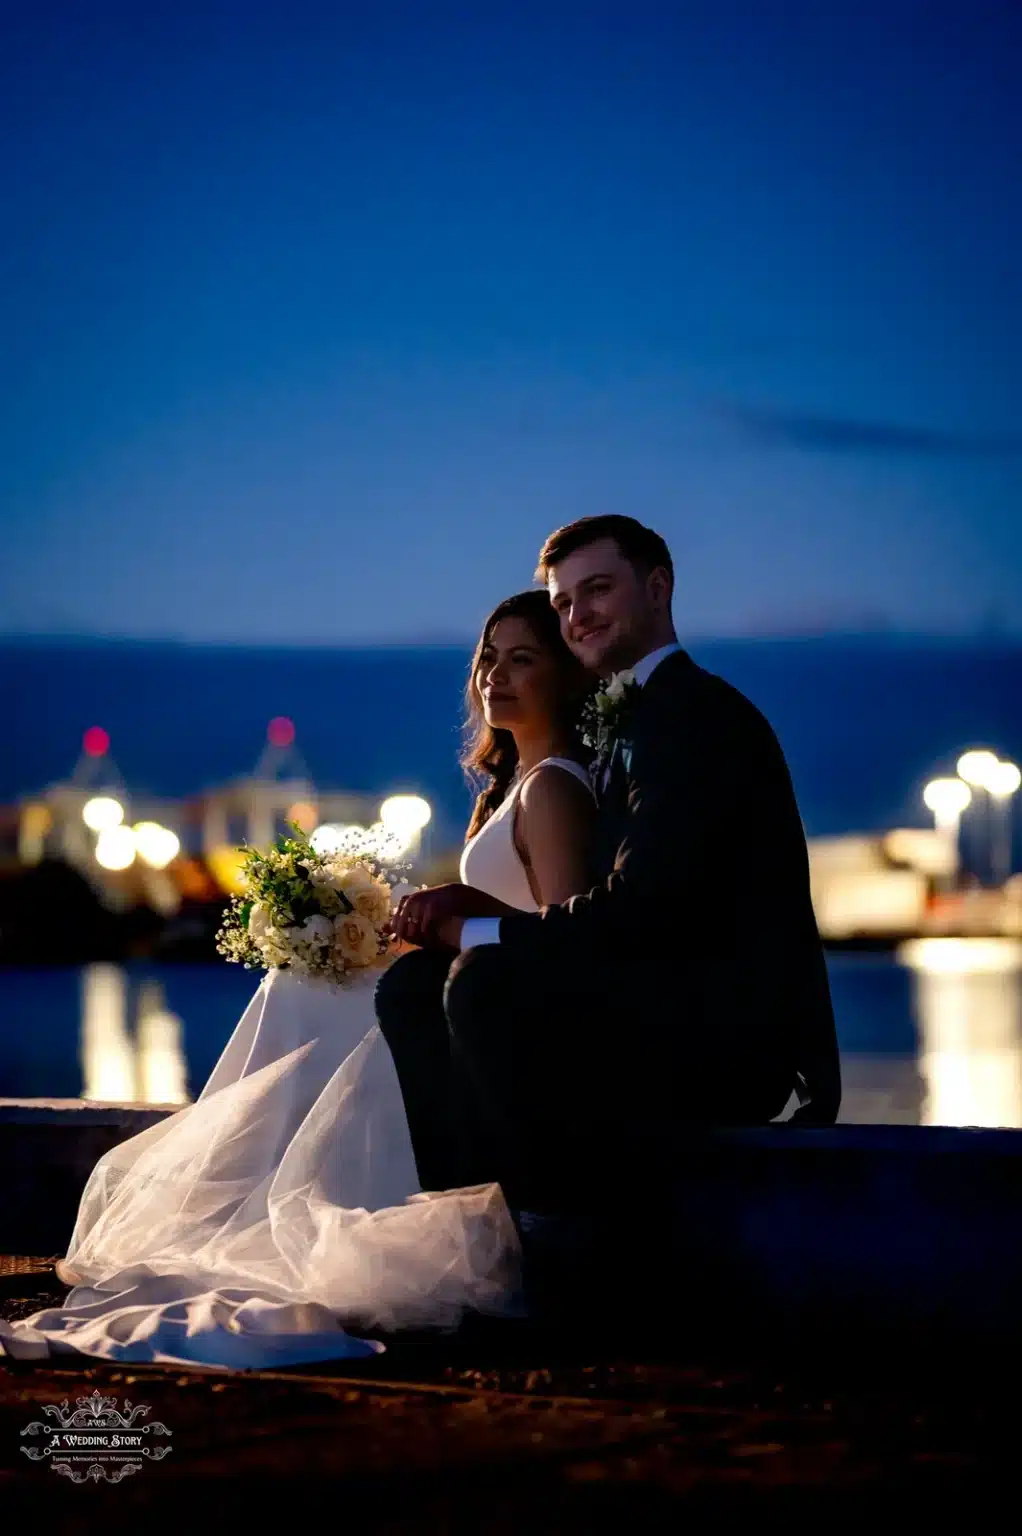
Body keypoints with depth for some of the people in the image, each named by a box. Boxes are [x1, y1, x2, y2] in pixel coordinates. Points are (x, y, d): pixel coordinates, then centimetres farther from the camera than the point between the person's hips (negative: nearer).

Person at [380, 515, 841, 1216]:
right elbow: (605, 907, 16)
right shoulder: (636, 719, 21)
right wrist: (472, 902, -1)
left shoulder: (696, 711, -10)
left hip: (731, 1037, -10)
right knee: (412, 986, 7)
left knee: (487, 979, -29)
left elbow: (641, 907, -20)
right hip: (663, 1010, 10)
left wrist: (479, 933, -12)